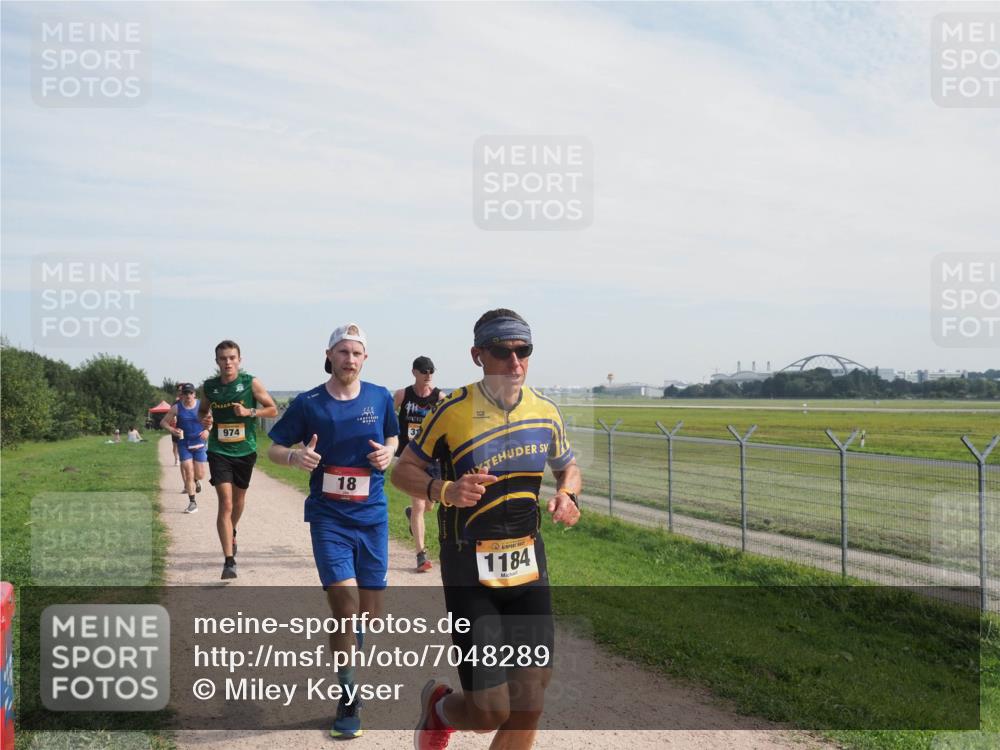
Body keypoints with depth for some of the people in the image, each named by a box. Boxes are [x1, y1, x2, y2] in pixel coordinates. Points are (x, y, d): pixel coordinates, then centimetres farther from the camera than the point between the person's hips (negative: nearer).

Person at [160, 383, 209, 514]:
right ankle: (192, 503, 1)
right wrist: (172, 430, -14)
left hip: (200, 443, 0)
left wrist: (207, 430, -13)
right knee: (188, 472, -8)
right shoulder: (177, 408, -2)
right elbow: (163, 422, 5)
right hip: (184, 444, 0)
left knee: (200, 475, 2)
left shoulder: (202, 406, -2)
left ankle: (196, 481, 41)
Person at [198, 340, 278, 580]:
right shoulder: (209, 387, 0)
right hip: (219, 452, -1)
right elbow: (202, 411, 17)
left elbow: (273, 409, -1)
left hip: (245, 451, 1)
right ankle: (229, 561, -14)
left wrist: (249, 412, -17)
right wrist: (204, 420, -6)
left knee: (239, 499, 19)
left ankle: (232, 532, 51)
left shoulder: (251, 383, -6)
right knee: (225, 503, -13)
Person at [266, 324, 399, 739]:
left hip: (372, 516, 3)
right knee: (345, 603, -13)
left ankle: (352, 668, 37)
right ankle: (348, 698, 3)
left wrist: (387, 453, -4)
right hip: (329, 517, -3)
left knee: (370, 610, 8)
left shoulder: (380, 398, 3)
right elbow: (274, 448, 3)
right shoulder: (308, 404, -4)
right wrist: (297, 456, -18)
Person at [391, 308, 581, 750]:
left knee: (527, 710, 3)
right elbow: (403, 471, -1)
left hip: (527, 565, 4)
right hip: (469, 570, -4)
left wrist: (567, 496, -3)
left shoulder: (545, 412, 3)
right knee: (489, 711, -6)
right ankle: (440, 707, 29)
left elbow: (568, 467, 19)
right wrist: (445, 491, -20)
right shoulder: (454, 411, -10)